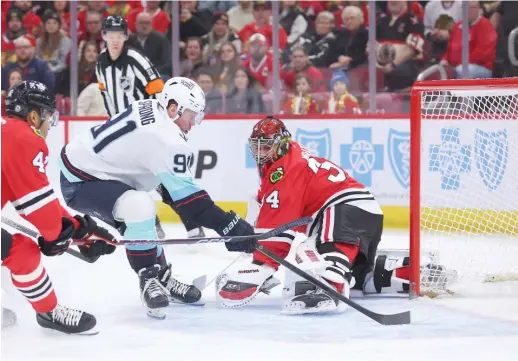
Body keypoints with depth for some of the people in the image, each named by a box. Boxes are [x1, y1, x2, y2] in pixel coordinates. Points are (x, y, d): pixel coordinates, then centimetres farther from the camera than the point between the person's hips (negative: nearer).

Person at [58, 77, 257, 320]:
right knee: (140, 208, -28)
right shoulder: (166, 140, -24)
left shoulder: (148, 109, 2)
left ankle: (163, 281, 30)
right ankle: (149, 281, -13)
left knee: (142, 222, 21)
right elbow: (185, 195, -23)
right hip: (79, 182, -11)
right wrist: (229, 225, -20)